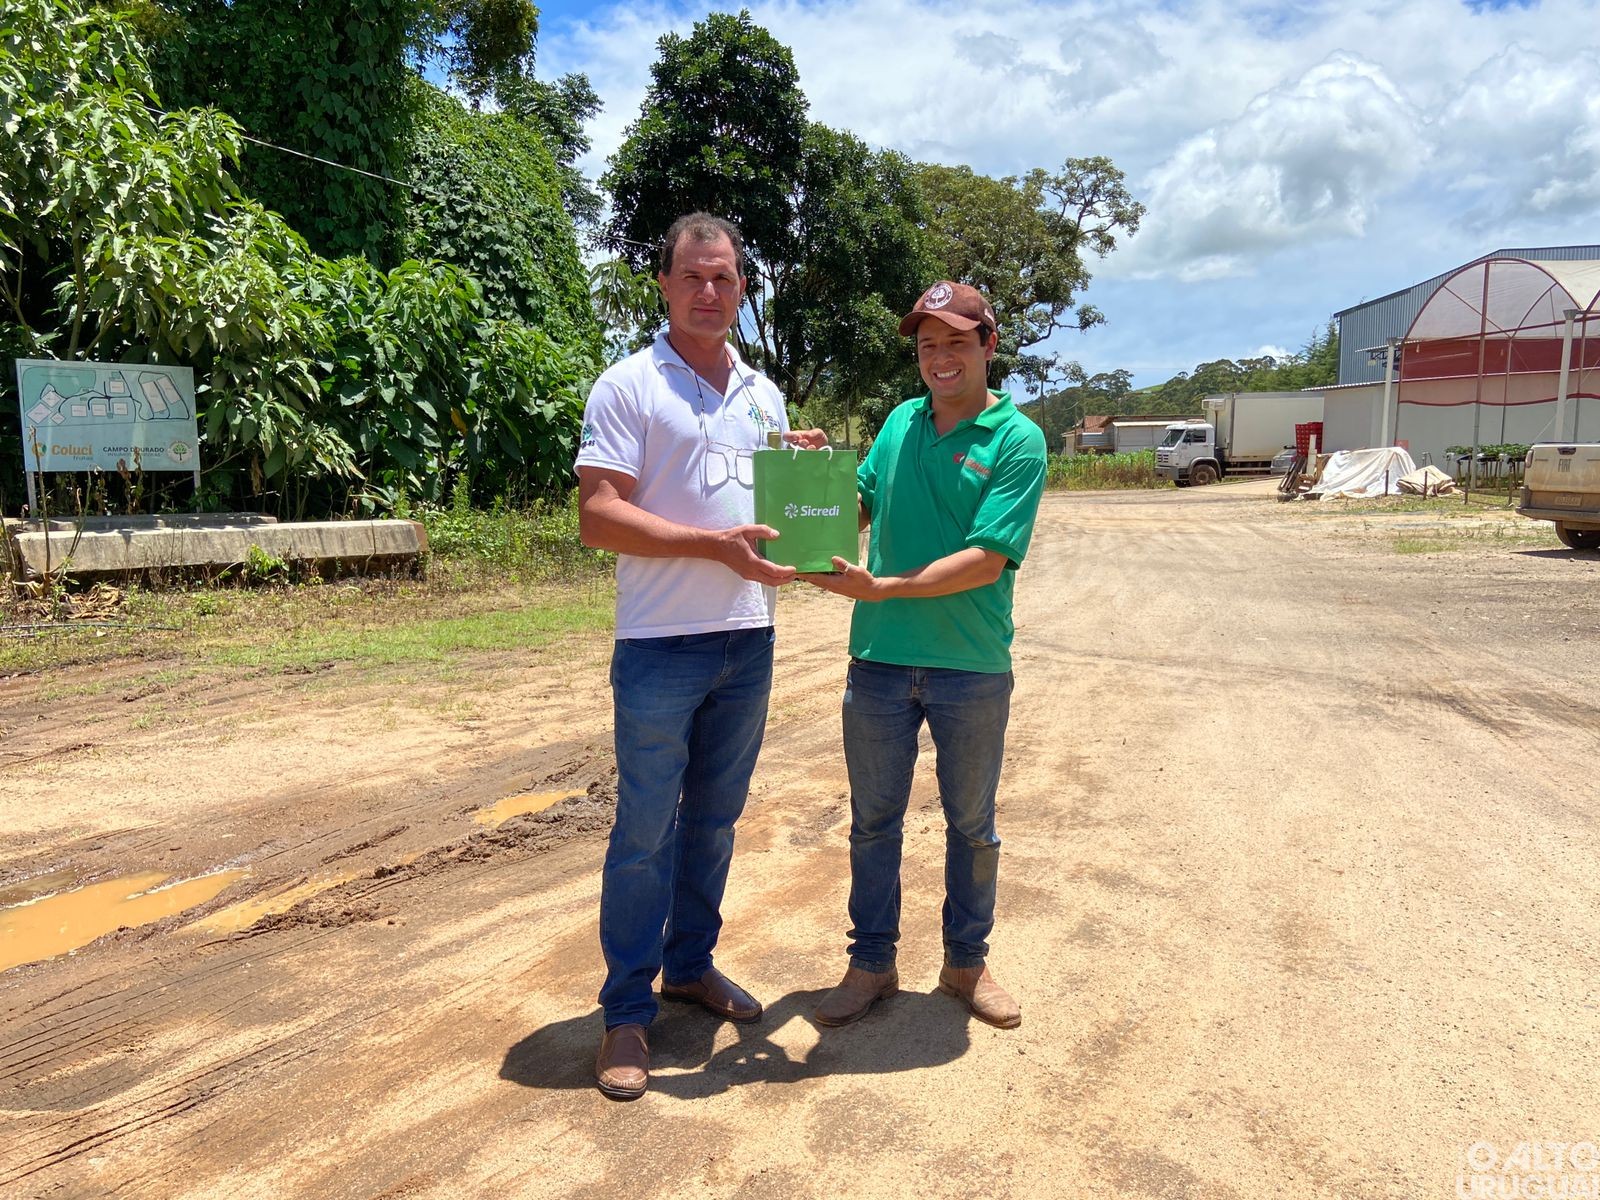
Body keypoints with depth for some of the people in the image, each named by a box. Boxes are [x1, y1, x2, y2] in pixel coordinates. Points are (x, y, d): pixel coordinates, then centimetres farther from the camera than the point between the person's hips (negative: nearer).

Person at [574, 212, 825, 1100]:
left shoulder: (763, 394, 15)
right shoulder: (627, 388, -5)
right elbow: (598, 517, -14)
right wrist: (718, 544, -23)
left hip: (749, 639, 6)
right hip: (661, 645, -6)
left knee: (714, 819, 16)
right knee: (645, 831, 2)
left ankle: (691, 965, 34)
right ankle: (627, 1011, 15)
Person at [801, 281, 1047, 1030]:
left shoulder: (1016, 440, -8)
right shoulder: (900, 422, 8)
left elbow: (987, 560, -17)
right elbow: (859, 507, 16)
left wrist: (883, 588, -23)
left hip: (971, 666, -3)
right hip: (878, 658, 4)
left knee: (972, 824, 14)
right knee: (873, 820, 13)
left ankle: (967, 963, 33)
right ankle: (872, 962, 30)